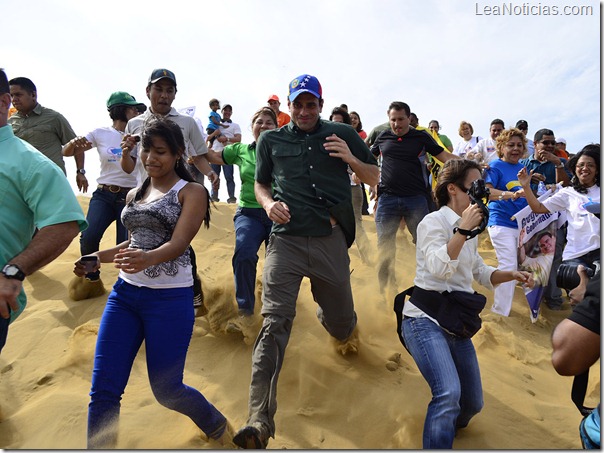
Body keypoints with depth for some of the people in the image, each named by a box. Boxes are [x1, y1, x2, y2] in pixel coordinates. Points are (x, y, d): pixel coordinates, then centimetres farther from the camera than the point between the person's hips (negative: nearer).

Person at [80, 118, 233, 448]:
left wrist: (147, 258, -37)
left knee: (166, 389, 7)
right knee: (103, 390, 2)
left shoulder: (192, 192, -5)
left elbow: (178, 244, -18)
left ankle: (217, 426, 37)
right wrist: (97, 258, 9)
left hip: (171, 298, -5)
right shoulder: (134, 195, 13)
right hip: (124, 294, 6)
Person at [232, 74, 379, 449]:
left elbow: (374, 178, 12)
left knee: (341, 322, 14)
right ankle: (260, 422, -11)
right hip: (286, 240, 0)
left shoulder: (343, 135, 9)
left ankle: (340, 326, 54)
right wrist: (268, 203, -3)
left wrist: (351, 159, -9)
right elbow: (261, 183, 20)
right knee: (274, 324, -13)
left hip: (331, 241, 1)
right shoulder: (271, 141, 11)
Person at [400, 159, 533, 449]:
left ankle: (442, 427, 42)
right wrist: (463, 229, -24)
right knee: (449, 394, -28)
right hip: (425, 320, -8)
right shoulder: (434, 221, -10)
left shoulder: (469, 229, 14)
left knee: (472, 403, 13)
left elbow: (480, 272, 21)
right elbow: (439, 268, -24)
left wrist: (511, 275, 5)